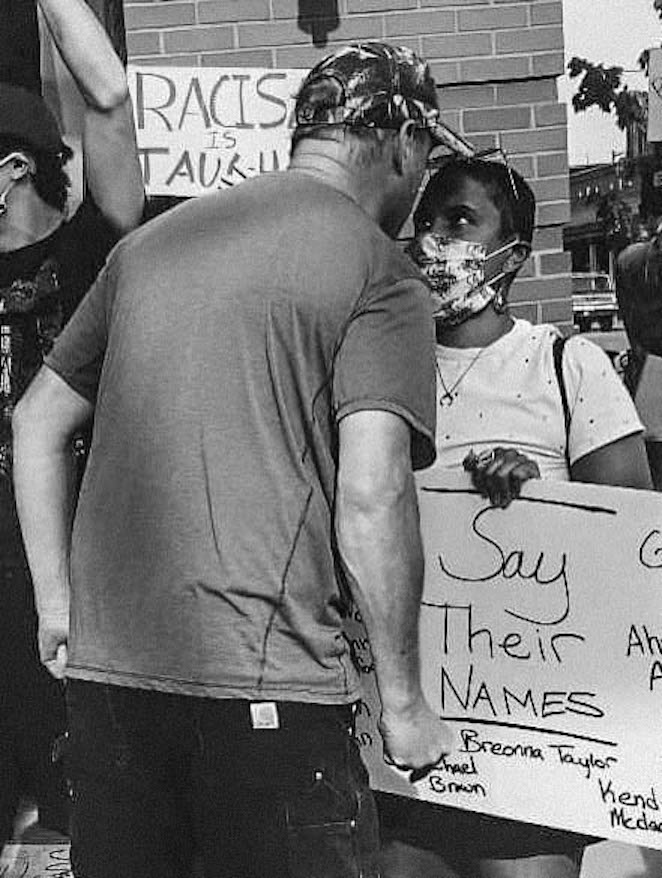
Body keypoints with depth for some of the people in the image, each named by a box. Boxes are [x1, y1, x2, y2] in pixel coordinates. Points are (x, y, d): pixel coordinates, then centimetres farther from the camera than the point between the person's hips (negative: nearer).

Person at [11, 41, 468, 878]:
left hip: (104, 663, 6)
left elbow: (37, 421, 16)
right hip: (261, 679, -6)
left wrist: (57, 600, 18)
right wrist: (403, 699, -7)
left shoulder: (151, 240, 13)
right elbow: (370, 497, -16)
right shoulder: (379, 274, -5)